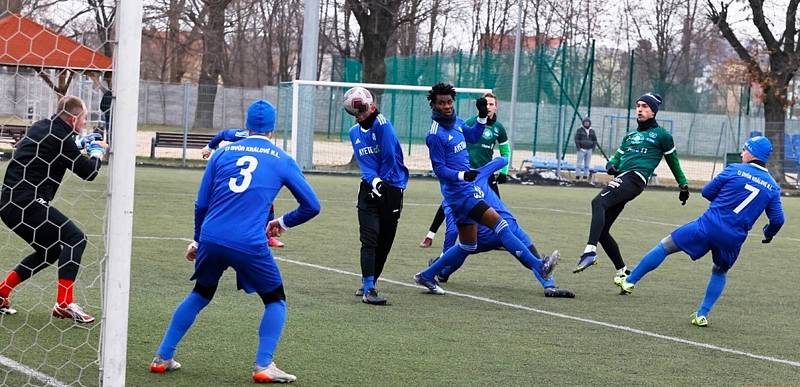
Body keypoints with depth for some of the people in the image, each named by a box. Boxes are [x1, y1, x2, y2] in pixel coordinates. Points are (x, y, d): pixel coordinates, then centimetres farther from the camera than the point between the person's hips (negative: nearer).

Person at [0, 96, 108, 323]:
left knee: (50, 251, 21)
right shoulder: (61, 137, -11)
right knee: (74, 238, -7)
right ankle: (64, 304, -14)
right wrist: (97, 153, 13)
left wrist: (82, 146, 30)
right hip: (29, 203, -10)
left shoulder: (40, 128, 17)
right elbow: (89, 172, -7)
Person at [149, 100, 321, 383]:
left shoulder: (222, 153, 14)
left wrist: (198, 240, 27)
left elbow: (201, 204, 15)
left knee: (200, 294, 25)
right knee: (275, 300, 16)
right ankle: (263, 366, 1)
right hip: (250, 244, -3)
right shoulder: (282, 160, 9)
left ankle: (162, 358, 25)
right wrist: (283, 222, 28)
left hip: (211, 239, 3)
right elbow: (311, 206, 12)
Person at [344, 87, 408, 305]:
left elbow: (389, 156, -10)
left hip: (392, 189, -2)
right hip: (369, 189, 3)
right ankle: (368, 289, -13)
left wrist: (382, 180, -2)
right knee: (370, 239, -10)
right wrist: (373, 179, -16)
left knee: (385, 242, 6)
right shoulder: (354, 132, 8)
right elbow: (363, 162, 2)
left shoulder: (382, 125, -9)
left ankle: (368, 285, 21)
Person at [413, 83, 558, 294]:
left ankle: (427, 276, 23)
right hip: (459, 192, -10)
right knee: (498, 222, -17)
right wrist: (462, 175, -31)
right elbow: (439, 169, -16)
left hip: (468, 189, 10)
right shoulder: (435, 135, -15)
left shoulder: (456, 122, 9)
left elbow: (473, 136, 27)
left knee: (467, 246, 15)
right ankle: (538, 265, -20)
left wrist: (482, 116, 12)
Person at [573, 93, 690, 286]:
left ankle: (590, 251, -45)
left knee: (598, 203, -32)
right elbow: (617, 156, 29)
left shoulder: (661, 135, 12)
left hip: (635, 178, -8)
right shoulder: (630, 135, 30)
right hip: (620, 179, 8)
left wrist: (683, 185, 21)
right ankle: (622, 270, 15)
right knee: (601, 231, 3)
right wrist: (611, 165, 5)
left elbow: (673, 162, 19)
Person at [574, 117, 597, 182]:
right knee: (579, 163, -4)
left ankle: (585, 176, 12)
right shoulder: (579, 130, -2)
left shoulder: (592, 131, 10)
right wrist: (578, 147, -12)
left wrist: (593, 147, 3)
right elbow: (576, 139, -4)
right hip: (581, 149, -4)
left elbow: (595, 140, 16)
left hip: (589, 150, 4)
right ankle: (577, 176, -1)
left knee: (587, 164, 7)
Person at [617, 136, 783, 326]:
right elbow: (777, 220, 6)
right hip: (734, 239, 3)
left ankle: (629, 282, 13)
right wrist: (768, 234, 28)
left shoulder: (735, 170, -3)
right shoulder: (773, 187, 5)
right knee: (720, 272, 29)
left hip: (708, 225, -3)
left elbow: (707, 192, 5)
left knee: (665, 246, 11)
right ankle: (703, 314, 17)